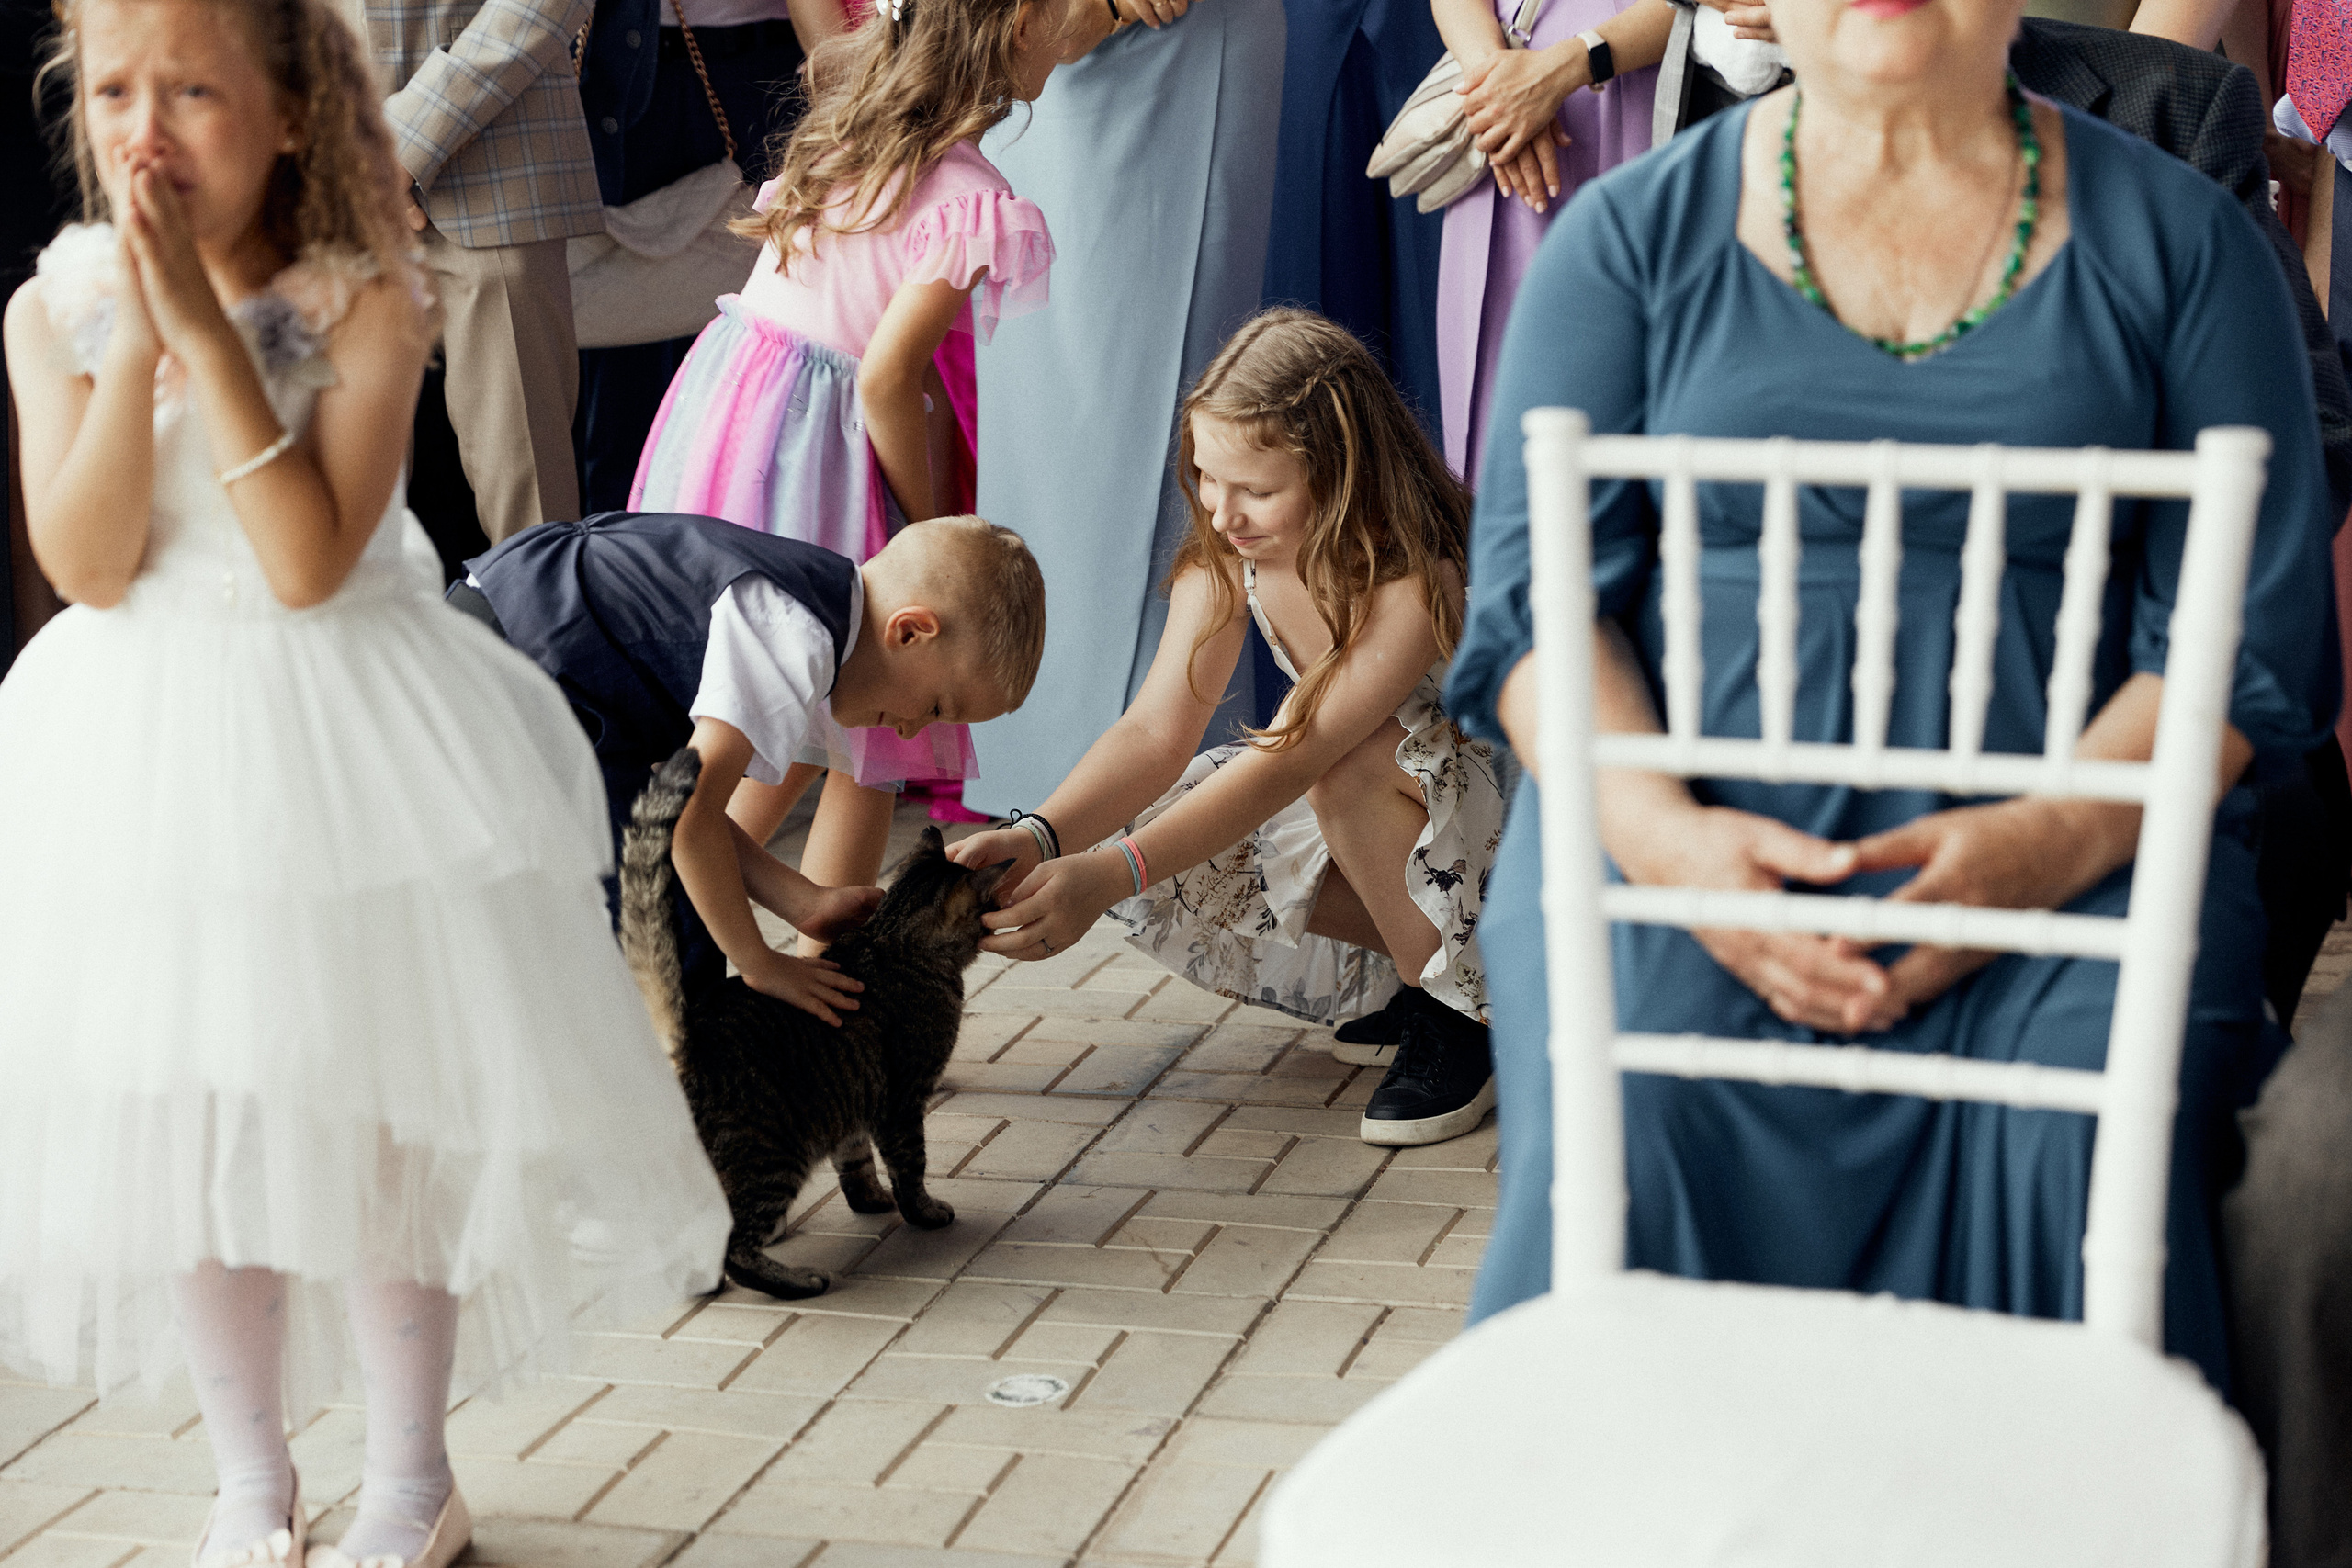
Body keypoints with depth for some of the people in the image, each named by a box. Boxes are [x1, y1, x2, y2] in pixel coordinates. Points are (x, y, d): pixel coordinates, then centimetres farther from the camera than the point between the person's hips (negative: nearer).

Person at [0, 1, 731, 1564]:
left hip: (341, 746, -3)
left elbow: (309, 560, -23)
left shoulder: (364, 303, -13)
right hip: (138, 750, 3)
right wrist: (138, 338, -21)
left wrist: (204, 325, -25)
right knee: (177, 1127, 9)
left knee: (376, 1122, 5)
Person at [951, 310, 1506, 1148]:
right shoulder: (1225, 557, -10)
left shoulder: (1420, 581, -33)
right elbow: (1158, 731, -18)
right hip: (1357, 809, 7)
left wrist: (1108, 875, -48)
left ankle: (1458, 1016, -15)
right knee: (1168, 845, -15)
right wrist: (1037, 838, -37)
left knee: (1346, 750, -37)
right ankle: (1413, 961, 2)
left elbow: (1286, 762, -39)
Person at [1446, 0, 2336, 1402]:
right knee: (1624, 1119, -28)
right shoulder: (1634, 233, 11)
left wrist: (2048, 843, -15)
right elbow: (1533, 596, 4)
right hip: (1681, 832, 0)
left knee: (2080, 1141, -29)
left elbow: (2254, 632, 4)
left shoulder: (2179, 237, 10)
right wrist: (1664, 833, -16)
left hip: (2078, 848, 0)